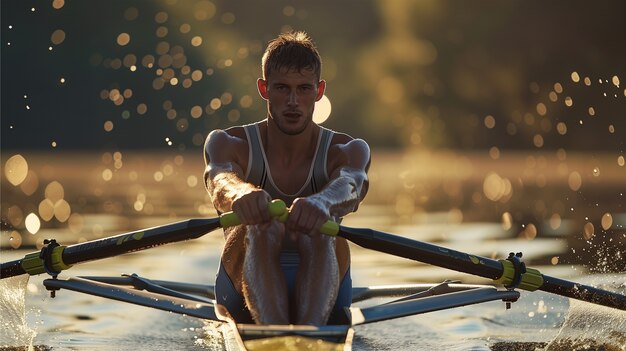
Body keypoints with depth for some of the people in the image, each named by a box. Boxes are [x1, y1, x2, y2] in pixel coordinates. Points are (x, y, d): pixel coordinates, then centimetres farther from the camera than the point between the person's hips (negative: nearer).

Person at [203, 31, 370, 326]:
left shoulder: (348, 151, 3)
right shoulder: (228, 144, 3)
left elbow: (350, 186, -23)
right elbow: (219, 179, -23)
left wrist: (321, 201, -50)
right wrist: (241, 192, -50)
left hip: (323, 292, 0)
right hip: (243, 294, 0)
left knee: (316, 231, -32)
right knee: (262, 228, -32)